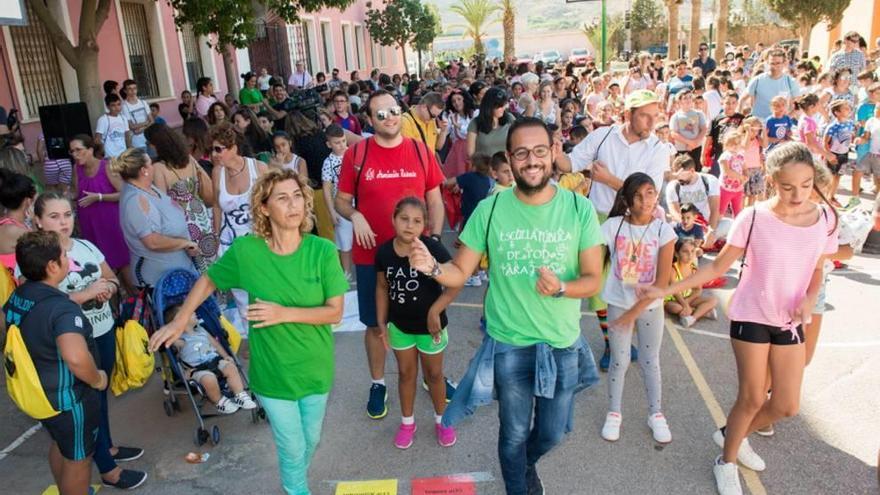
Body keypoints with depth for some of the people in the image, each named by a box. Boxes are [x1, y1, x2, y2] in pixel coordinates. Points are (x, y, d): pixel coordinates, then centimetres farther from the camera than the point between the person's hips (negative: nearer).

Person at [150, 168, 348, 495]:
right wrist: (179, 322, 2)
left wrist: (285, 313, -26)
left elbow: (335, 311, -15)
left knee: (311, 440, 23)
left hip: (315, 367, 2)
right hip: (272, 370, -1)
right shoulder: (245, 250, -16)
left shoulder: (323, 251, -17)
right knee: (292, 447, 12)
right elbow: (207, 281, 2)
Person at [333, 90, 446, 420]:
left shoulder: (421, 151, -1)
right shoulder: (355, 154, -6)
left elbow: (434, 201, 5)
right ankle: (378, 383, 32)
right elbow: (341, 200, 3)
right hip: (371, 256, -1)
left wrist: (434, 239, -7)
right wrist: (354, 215, -18)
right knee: (376, 323, 12)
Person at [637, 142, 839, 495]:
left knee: (787, 406, 9)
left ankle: (732, 436, 36)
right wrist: (665, 291, -16)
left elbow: (817, 269, 8)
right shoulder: (753, 218, -17)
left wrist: (809, 299, -13)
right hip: (751, 317, -4)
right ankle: (727, 463, 28)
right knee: (753, 398, 4)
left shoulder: (825, 218, -6)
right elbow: (717, 267, -10)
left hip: (791, 321, 4)